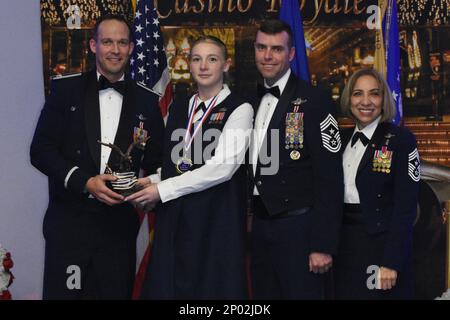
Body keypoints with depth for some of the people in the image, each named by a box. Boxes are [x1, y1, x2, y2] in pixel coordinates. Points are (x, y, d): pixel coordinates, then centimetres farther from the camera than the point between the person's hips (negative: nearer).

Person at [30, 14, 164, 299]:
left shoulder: (146, 100, 8)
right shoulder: (66, 90, 3)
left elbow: (155, 159, 12)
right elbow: (40, 151, -2)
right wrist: (85, 182, -13)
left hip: (120, 221, 2)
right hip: (69, 219, -1)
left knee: (116, 292, 5)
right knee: (62, 292, 0)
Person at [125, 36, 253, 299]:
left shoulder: (239, 109, -4)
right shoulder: (178, 107, 15)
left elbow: (223, 166, -15)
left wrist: (163, 189, -12)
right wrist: (152, 181, 1)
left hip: (217, 218, -5)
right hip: (174, 216, 5)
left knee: (214, 288, -1)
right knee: (166, 287, 4)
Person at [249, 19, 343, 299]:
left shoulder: (313, 102, -11)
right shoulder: (253, 102, 10)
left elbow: (329, 179, -13)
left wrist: (324, 245, -16)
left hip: (298, 226, -6)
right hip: (260, 225, 6)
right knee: (264, 294, 13)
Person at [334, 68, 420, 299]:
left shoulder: (401, 139, -9)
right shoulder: (343, 138, 9)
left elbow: (406, 207, -13)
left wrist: (391, 262, -19)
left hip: (381, 243, -5)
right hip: (344, 246, 5)